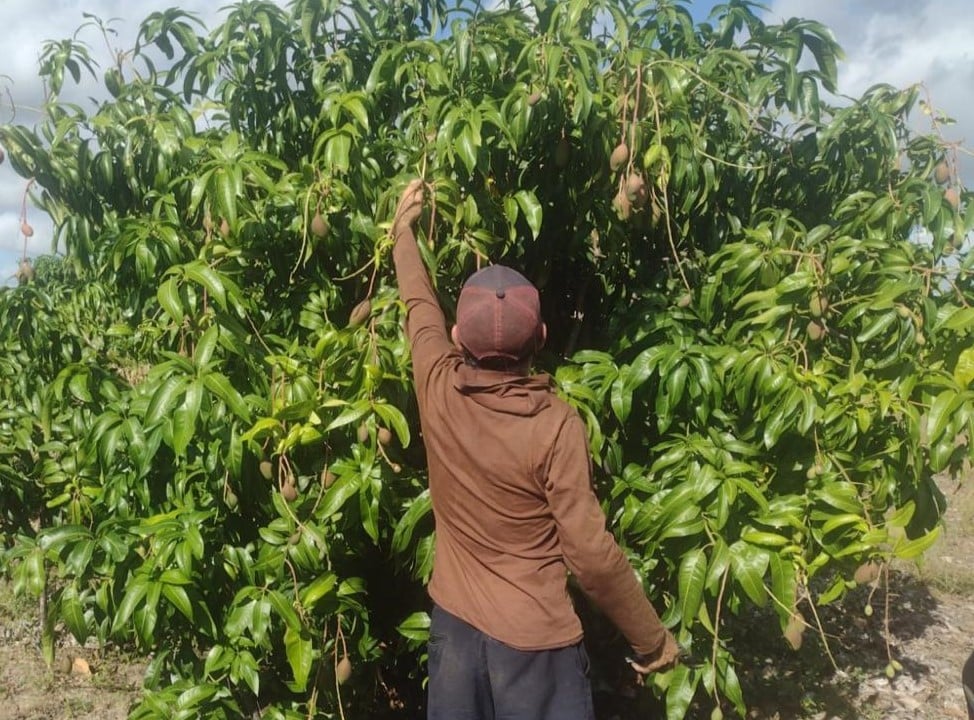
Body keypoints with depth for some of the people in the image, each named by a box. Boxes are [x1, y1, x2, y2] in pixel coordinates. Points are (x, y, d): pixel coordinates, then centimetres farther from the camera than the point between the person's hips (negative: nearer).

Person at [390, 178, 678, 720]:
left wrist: (405, 227, 26)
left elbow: (419, 304, 8)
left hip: (454, 623, 5)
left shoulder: (436, 387, -11)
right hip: (533, 639, -4)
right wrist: (652, 639, -5)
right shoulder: (556, 425, -23)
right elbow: (592, 556, -20)